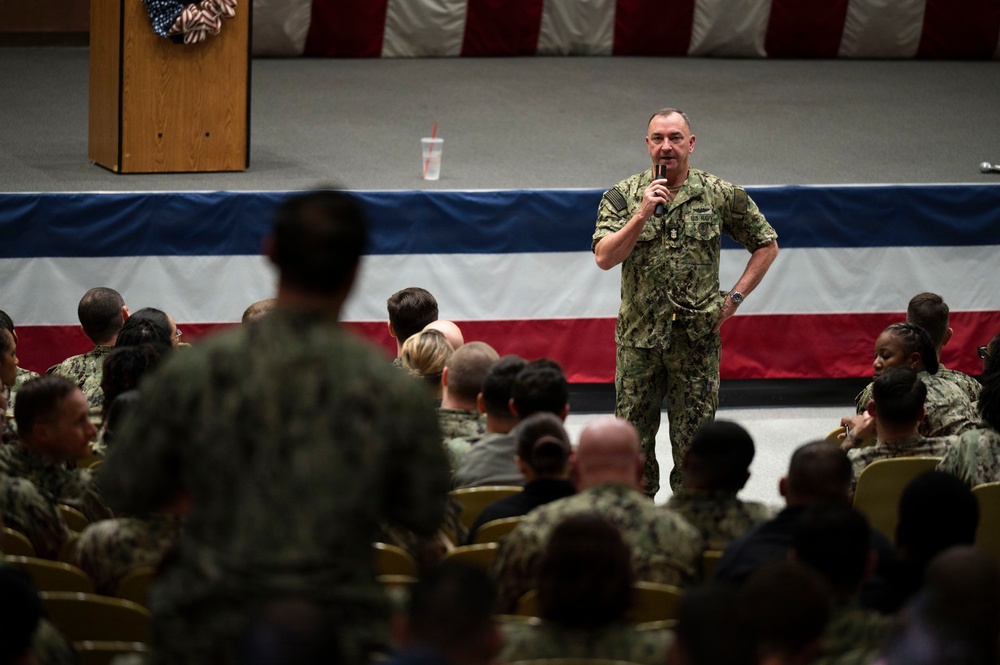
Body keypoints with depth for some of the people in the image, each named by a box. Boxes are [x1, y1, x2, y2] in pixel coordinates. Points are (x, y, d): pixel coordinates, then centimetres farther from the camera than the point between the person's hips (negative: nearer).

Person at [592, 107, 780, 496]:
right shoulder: (623, 197, 1)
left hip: (697, 337, 0)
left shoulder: (721, 196, 2)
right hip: (639, 337, 0)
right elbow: (605, 258, -10)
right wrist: (643, 213, -19)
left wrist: (735, 297, 3)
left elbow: (766, 245, 12)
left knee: (693, 441, 4)